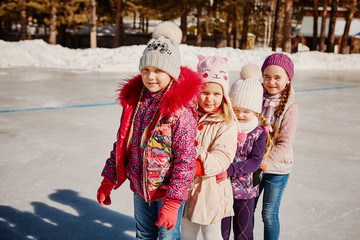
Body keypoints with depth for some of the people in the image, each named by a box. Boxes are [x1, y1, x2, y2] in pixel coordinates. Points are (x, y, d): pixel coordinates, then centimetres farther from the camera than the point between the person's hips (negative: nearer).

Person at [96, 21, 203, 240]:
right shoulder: (134, 101, -1)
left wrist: (173, 202, -21)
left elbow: (185, 160, -20)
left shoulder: (181, 110, -20)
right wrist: (109, 180, 10)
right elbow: (122, 143, 8)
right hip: (140, 189, 6)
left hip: (169, 191, -6)